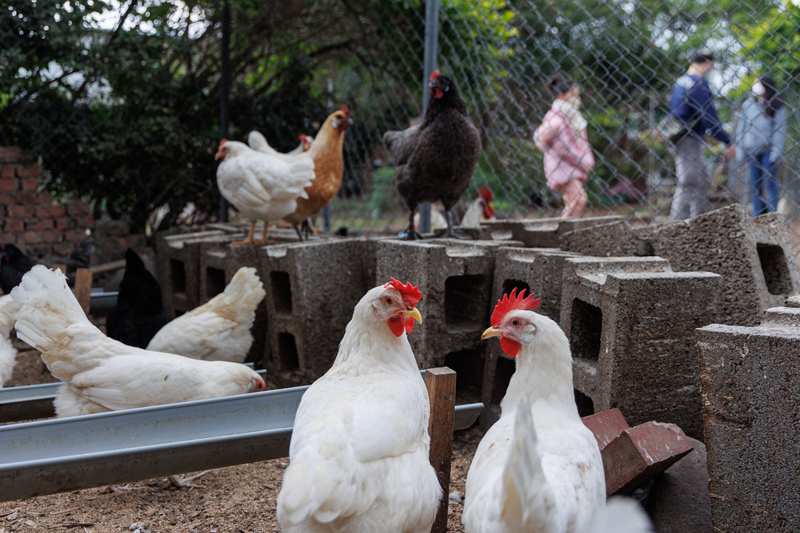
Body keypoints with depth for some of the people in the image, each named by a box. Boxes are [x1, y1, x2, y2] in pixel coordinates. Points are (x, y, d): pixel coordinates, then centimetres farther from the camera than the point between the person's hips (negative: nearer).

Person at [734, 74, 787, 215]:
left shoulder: (776, 106, -1)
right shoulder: (748, 105, 9)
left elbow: (779, 129, -4)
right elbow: (741, 128, 13)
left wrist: (776, 151, -11)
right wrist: (740, 150, 7)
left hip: (768, 150, -4)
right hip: (752, 151, 4)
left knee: (770, 183, -5)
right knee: (755, 185, 6)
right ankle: (757, 217, 10)